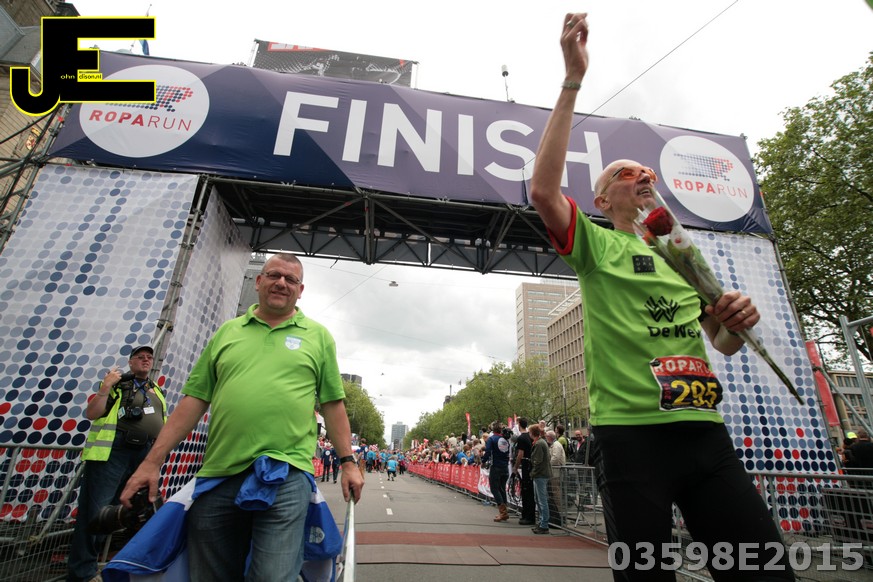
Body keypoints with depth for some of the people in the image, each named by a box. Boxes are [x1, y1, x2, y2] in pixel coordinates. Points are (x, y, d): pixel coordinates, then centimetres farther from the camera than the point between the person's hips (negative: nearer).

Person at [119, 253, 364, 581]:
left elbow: (332, 404, 7)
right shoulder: (227, 332, 13)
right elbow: (194, 399, 11)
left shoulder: (318, 336, 7)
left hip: (287, 474, -2)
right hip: (218, 475, 3)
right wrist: (153, 461, 6)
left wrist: (347, 462, 2)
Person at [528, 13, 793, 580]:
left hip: (705, 428, 5)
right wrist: (572, 81, -12)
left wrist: (736, 320, -3)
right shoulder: (596, 245, 4)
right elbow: (543, 190, -15)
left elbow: (724, 343, 22)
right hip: (630, 432, -5)